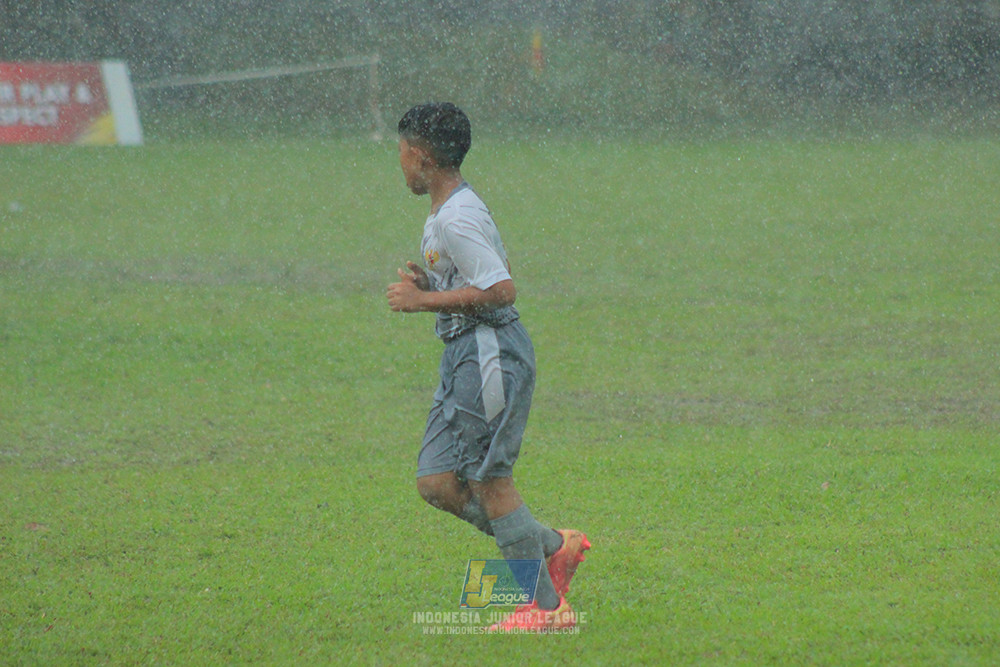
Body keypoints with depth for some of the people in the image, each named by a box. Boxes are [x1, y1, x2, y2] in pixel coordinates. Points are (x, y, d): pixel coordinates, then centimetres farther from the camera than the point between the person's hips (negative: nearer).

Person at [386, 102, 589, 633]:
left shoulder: (456, 219, -18)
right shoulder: (447, 211, 15)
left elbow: (502, 290, -23)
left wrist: (426, 301, -17)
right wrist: (429, 283, 11)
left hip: (490, 354, -10)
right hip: (464, 355, 10)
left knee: (489, 479, -5)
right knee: (436, 482, 6)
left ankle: (545, 604, 2)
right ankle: (553, 546, 14)